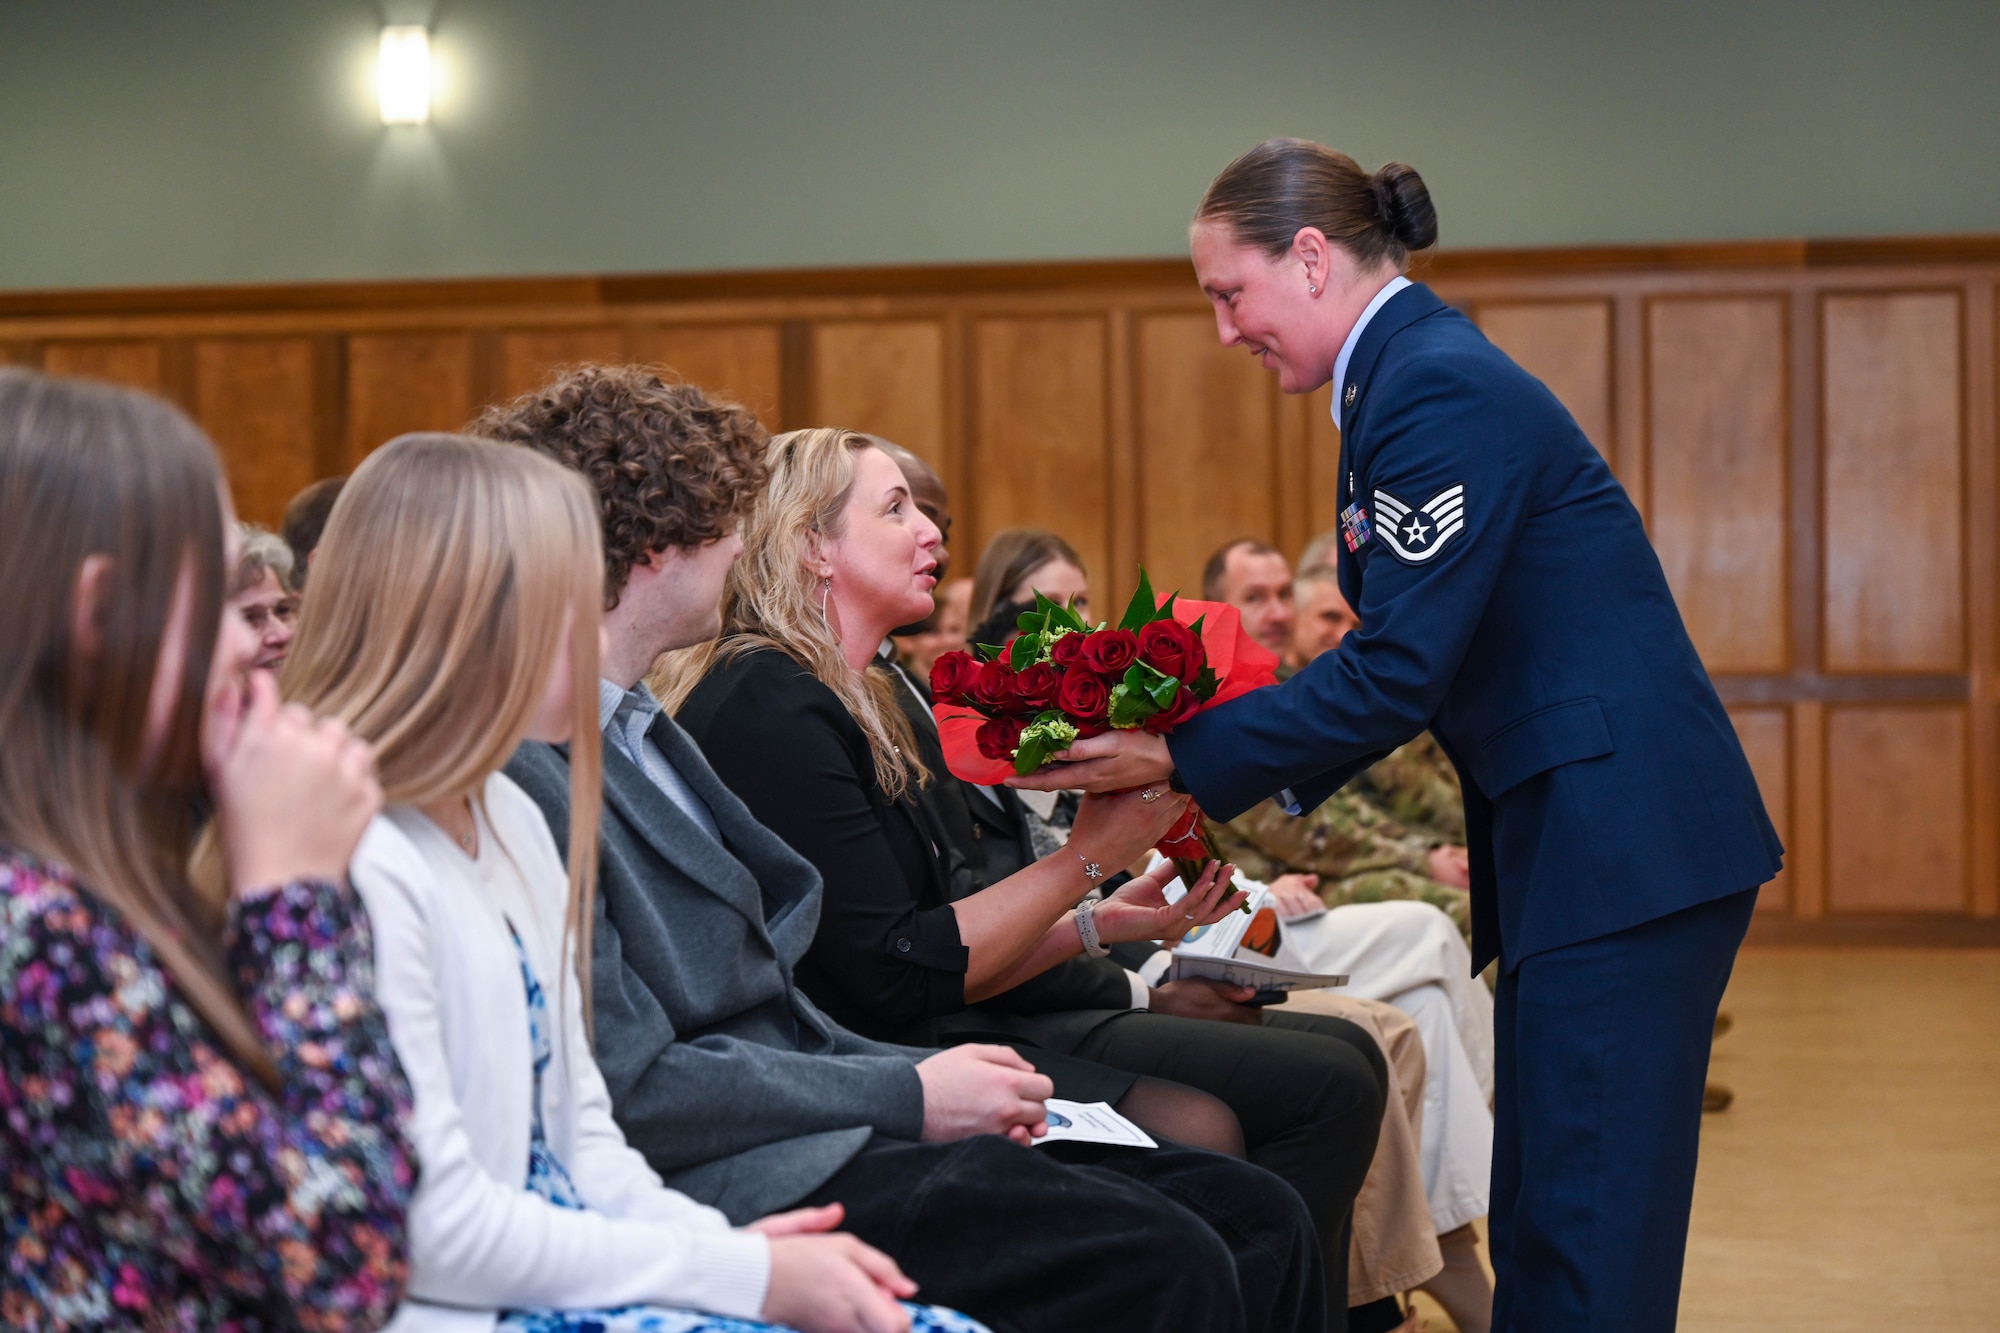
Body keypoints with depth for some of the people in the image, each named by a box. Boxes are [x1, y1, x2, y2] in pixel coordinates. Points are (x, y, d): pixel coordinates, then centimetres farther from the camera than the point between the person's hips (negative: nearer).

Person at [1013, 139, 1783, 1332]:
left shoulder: (1439, 391, -16)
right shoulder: (1420, 373, 15)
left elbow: (1397, 671, -19)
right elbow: (1409, 663, 19)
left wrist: (1182, 758, -13)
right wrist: (1257, 774, 10)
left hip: (1626, 844, -10)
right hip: (1576, 839, 10)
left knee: (1584, 1232, -7)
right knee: (1540, 1219, 14)